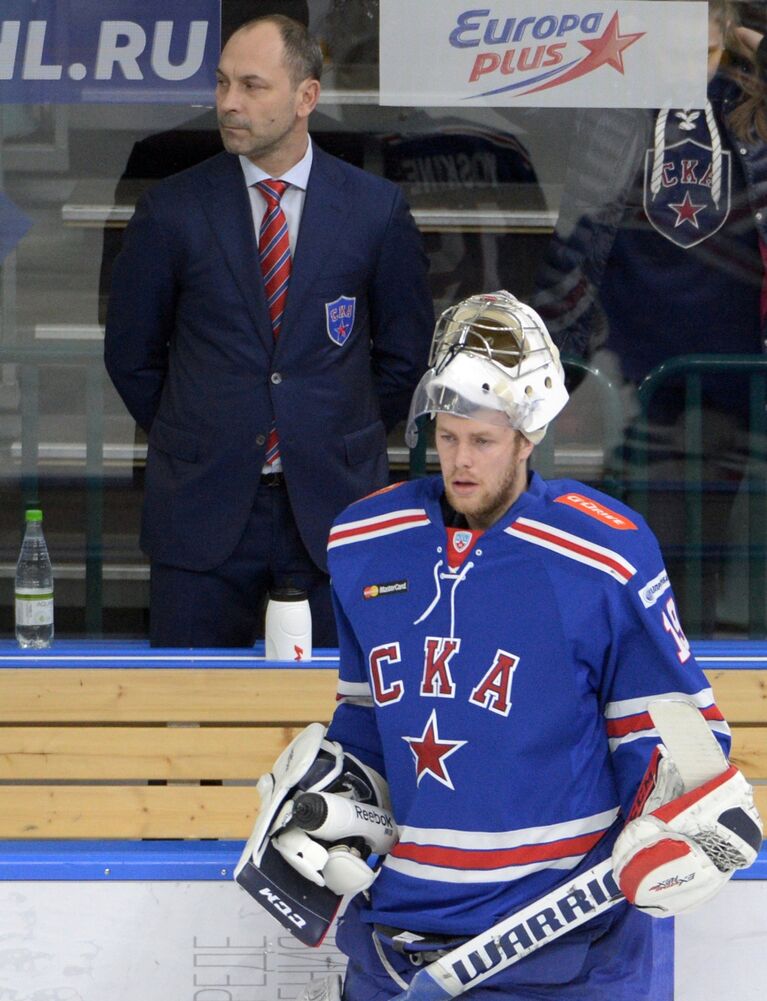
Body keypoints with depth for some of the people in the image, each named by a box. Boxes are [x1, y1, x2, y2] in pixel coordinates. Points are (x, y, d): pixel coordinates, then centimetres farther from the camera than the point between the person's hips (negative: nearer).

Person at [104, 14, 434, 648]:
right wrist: (194, 444, 9)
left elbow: (406, 351, 12)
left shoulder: (377, 209, 1)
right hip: (202, 510, 0)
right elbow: (131, 354, 10)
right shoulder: (171, 211, 0)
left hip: (335, 502, 0)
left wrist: (348, 445, 11)